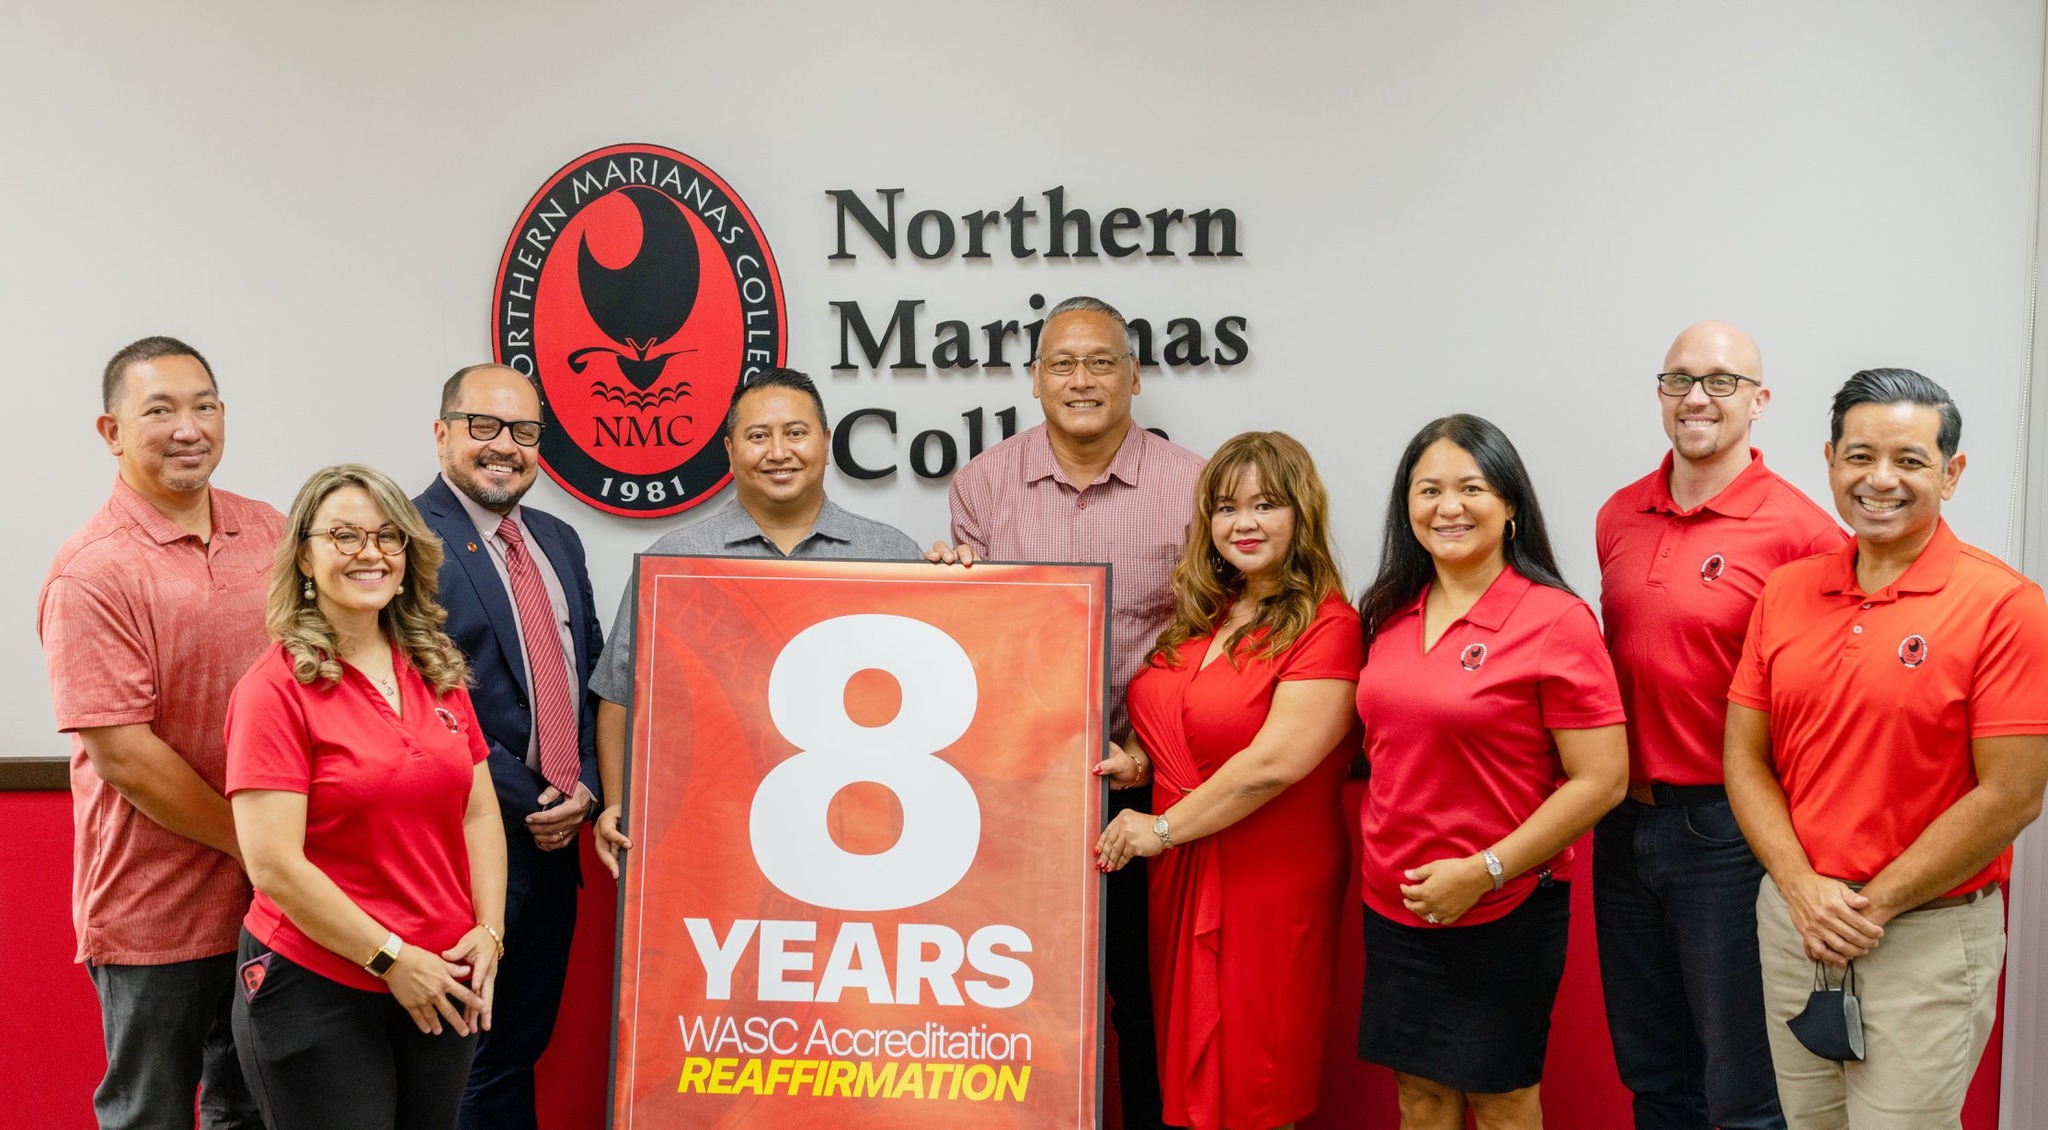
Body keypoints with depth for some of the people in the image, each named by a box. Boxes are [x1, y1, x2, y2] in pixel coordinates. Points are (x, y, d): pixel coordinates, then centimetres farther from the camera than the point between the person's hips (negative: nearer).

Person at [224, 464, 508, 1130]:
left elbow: (478, 813, 10)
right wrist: (392, 957, -15)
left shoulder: (438, 674, 6)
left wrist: (488, 931, -3)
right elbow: (274, 865, -16)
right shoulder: (276, 689, -11)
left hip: (442, 985, 5)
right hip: (318, 991, -5)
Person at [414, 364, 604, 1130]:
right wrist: (530, 802, -14)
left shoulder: (557, 541, 13)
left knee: (521, 1046, 16)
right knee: (464, 1062, 4)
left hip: (554, 839, 7)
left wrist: (585, 788, -1)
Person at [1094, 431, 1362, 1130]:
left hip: (1270, 884, -7)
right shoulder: (1198, 616, 9)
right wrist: (1138, 762, 1)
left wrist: (1163, 828, -14)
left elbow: (1275, 763, -21)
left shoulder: (1326, 624, -14)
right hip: (1179, 876, 7)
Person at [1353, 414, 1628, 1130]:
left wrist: (1484, 871, -18)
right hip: (1393, 904, 5)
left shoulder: (1554, 620, -13)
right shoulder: (1392, 616, 5)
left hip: (1503, 909, -5)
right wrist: (1380, 852, 6)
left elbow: (1601, 780, -15)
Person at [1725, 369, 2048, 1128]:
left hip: (1930, 933, -4)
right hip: (1792, 918, 5)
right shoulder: (1785, 592, 4)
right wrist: (1801, 886, -10)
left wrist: (1874, 905, -13)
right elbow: (1746, 757, 4)